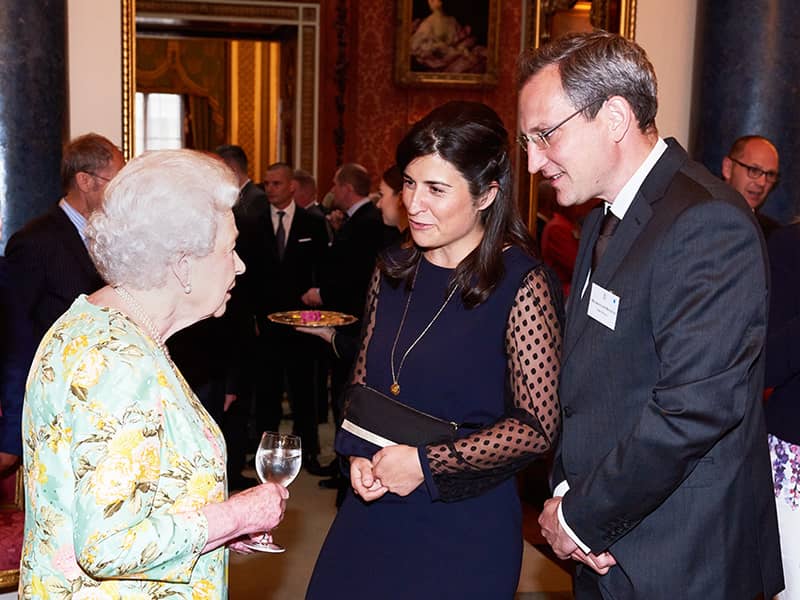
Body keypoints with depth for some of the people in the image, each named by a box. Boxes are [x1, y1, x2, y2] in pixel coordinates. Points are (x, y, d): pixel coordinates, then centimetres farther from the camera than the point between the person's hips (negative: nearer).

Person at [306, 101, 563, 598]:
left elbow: (537, 427, -14)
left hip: (465, 526, -5)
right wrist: (358, 455, -2)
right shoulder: (395, 272, 4)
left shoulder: (522, 284, -14)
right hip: (375, 508, 6)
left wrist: (426, 462, -14)